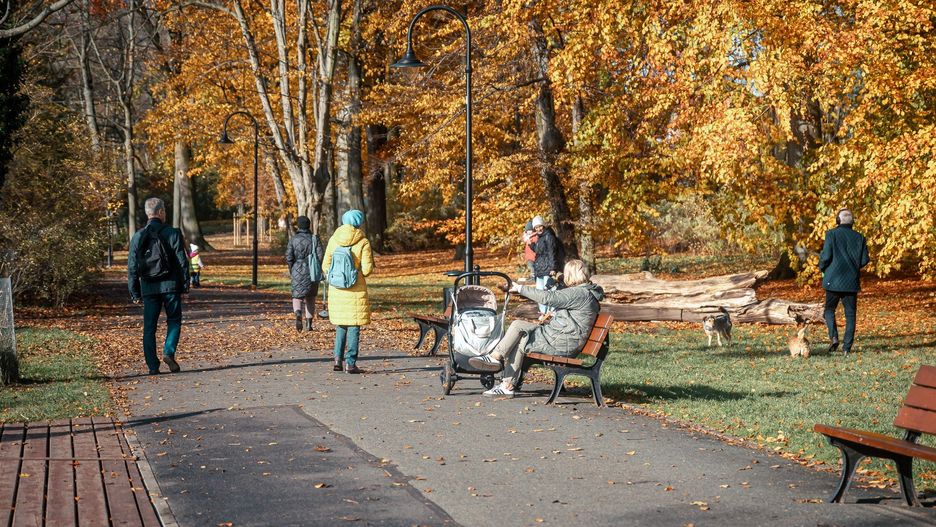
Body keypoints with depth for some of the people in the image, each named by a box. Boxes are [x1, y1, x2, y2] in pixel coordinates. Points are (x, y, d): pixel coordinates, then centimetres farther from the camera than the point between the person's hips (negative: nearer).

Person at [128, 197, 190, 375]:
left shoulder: (138, 237, 5)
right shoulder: (172, 233, -4)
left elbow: (132, 267, 6)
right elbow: (182, 262, -5)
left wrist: (134, 293, 12)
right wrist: (185, 285, 3)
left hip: (148, 287, 2)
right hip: (170, 286, -2)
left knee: (149, 327, 7)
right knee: (174, 321, 12)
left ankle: (152, 366, 3)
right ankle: (169, 352, -8)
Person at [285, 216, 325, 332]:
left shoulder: (293, 239, -3)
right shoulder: (315, 238, -2)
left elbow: (289, 257, -6)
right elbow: (321, 256, -8)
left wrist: (291, 271, 9)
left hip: (297, 271, -1)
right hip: (312, 272, 1)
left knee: (297, 296, 7)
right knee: (310, 298, 14)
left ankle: (298, 313, -23)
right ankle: (308, 323, 13)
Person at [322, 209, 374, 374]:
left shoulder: (334, 240, 1)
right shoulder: (363, 243, -9)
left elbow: (326, 266, 2)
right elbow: (367, 269, -12)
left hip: (336, 289, 3)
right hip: (355, 290, -3)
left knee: (340, 326, 18)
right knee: (354, 327, 4)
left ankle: (337, 359, 7)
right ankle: (351, 363, 1)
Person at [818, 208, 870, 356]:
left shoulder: (831, 234, -8)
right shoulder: (859, 237, 2)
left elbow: (825, 255, -14)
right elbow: (864, 260, 0)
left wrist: (822, 268, 6)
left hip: (833, 279, -2)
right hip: (852, 281, 2)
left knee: (829, 310, 14)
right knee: (850, 314, 7)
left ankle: (833, 337, -8)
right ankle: (847, 347, 3)